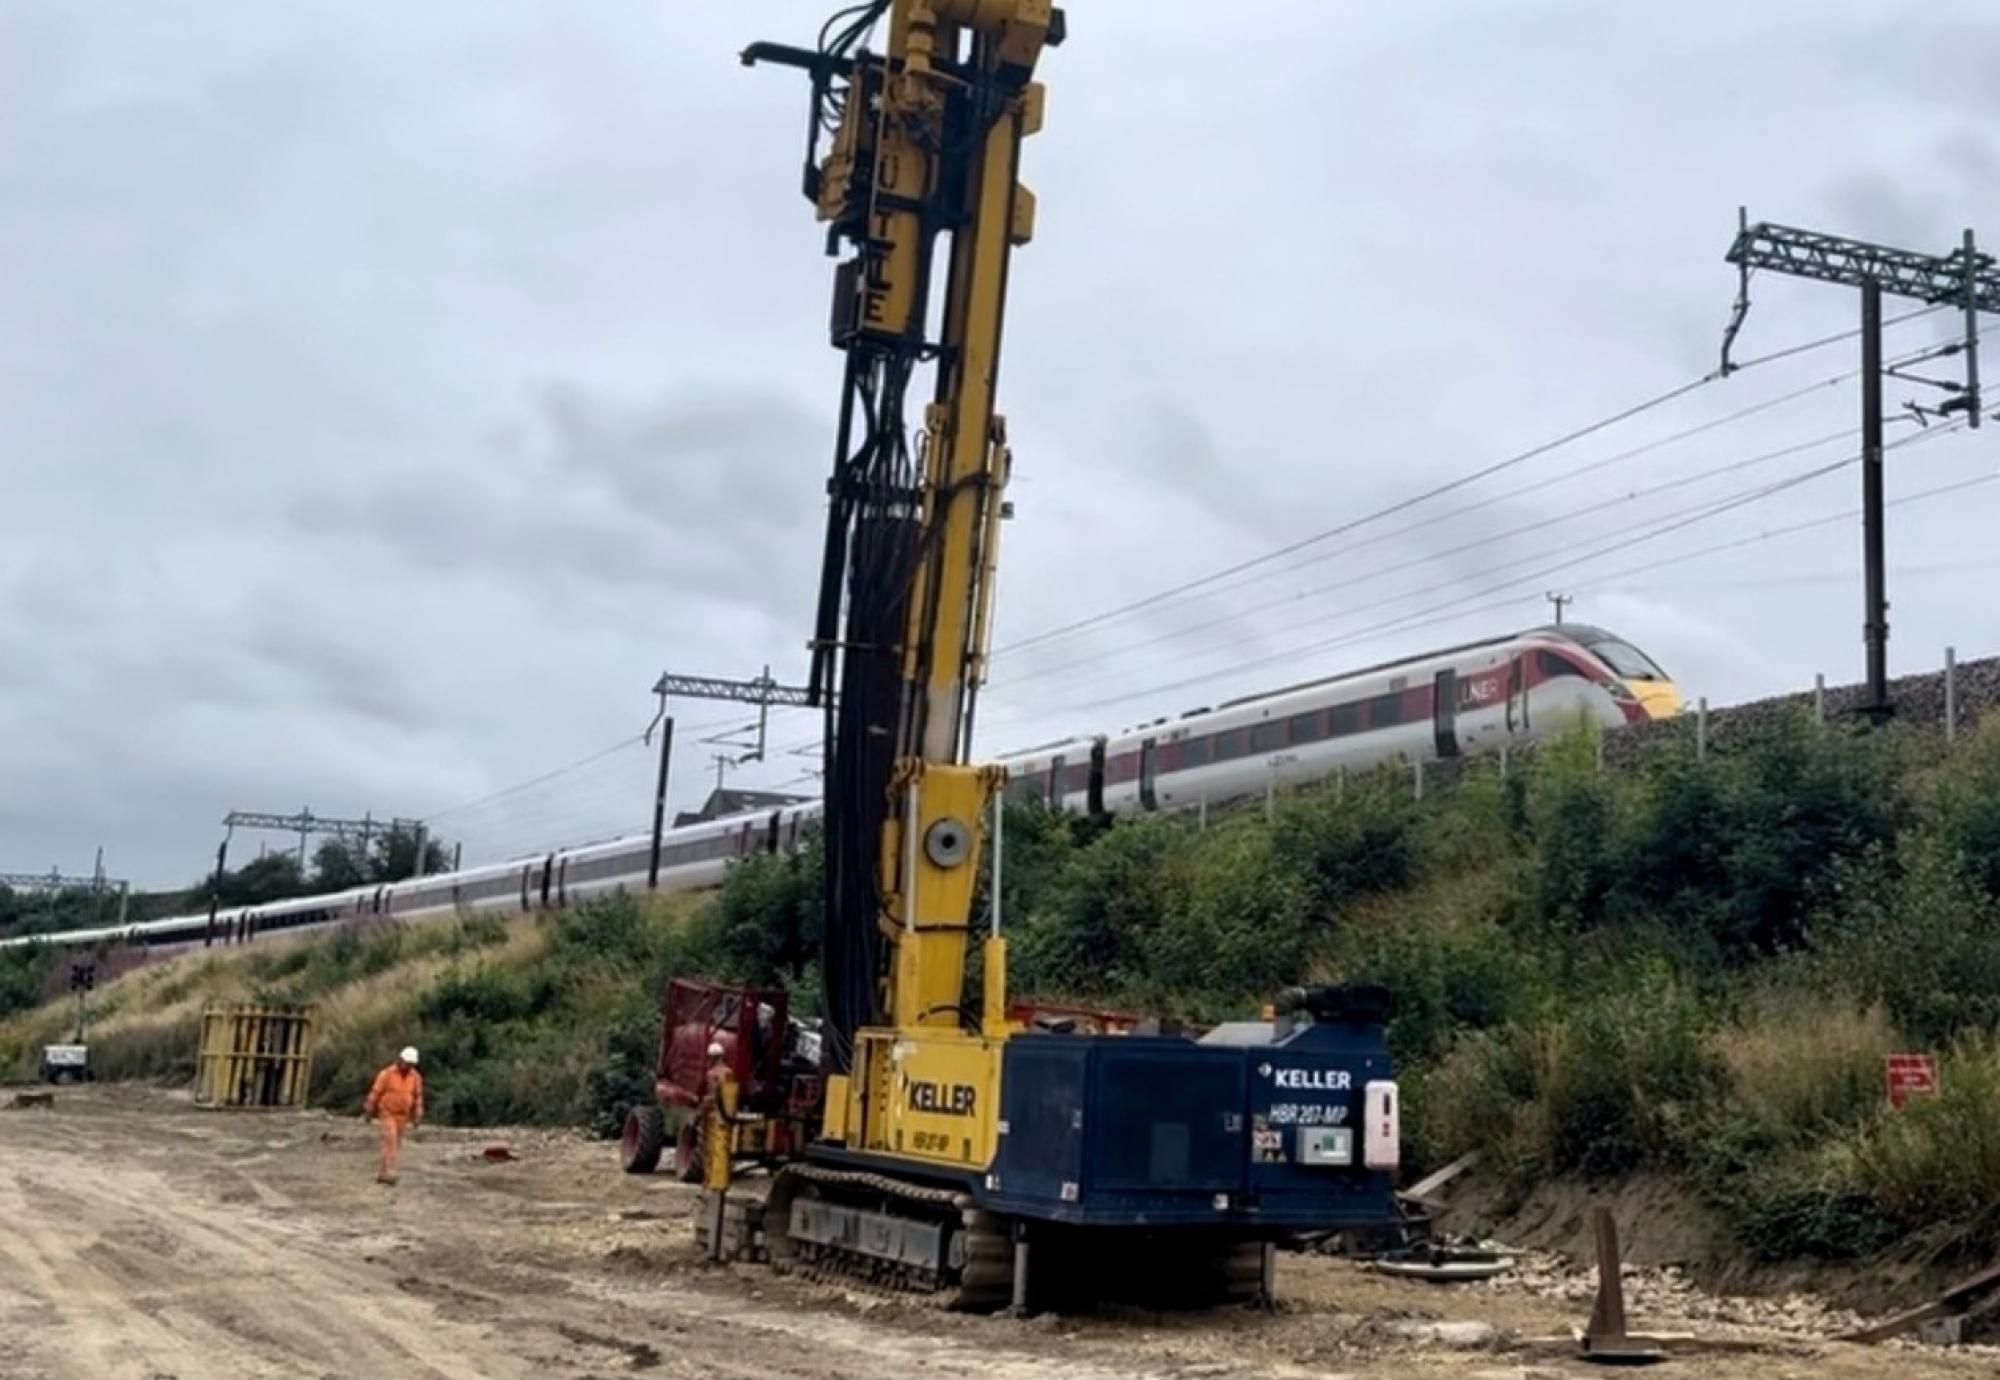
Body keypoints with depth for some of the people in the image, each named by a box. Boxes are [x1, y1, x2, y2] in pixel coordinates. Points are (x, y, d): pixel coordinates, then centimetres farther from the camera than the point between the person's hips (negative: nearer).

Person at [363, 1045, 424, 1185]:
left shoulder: (415, 1077, -5)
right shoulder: (387, 1074, -17)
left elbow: (418, 1096, 4)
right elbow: (375, 1092, -9)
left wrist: (417, 1117, 2)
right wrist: (368, 1112, -4)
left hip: (402, 1116, 4)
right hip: (386, 1113, -4)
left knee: (395, 1145, 6)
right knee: (390, 1142, -19)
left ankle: (381, 1173, 18)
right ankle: (389, 1173, -22)